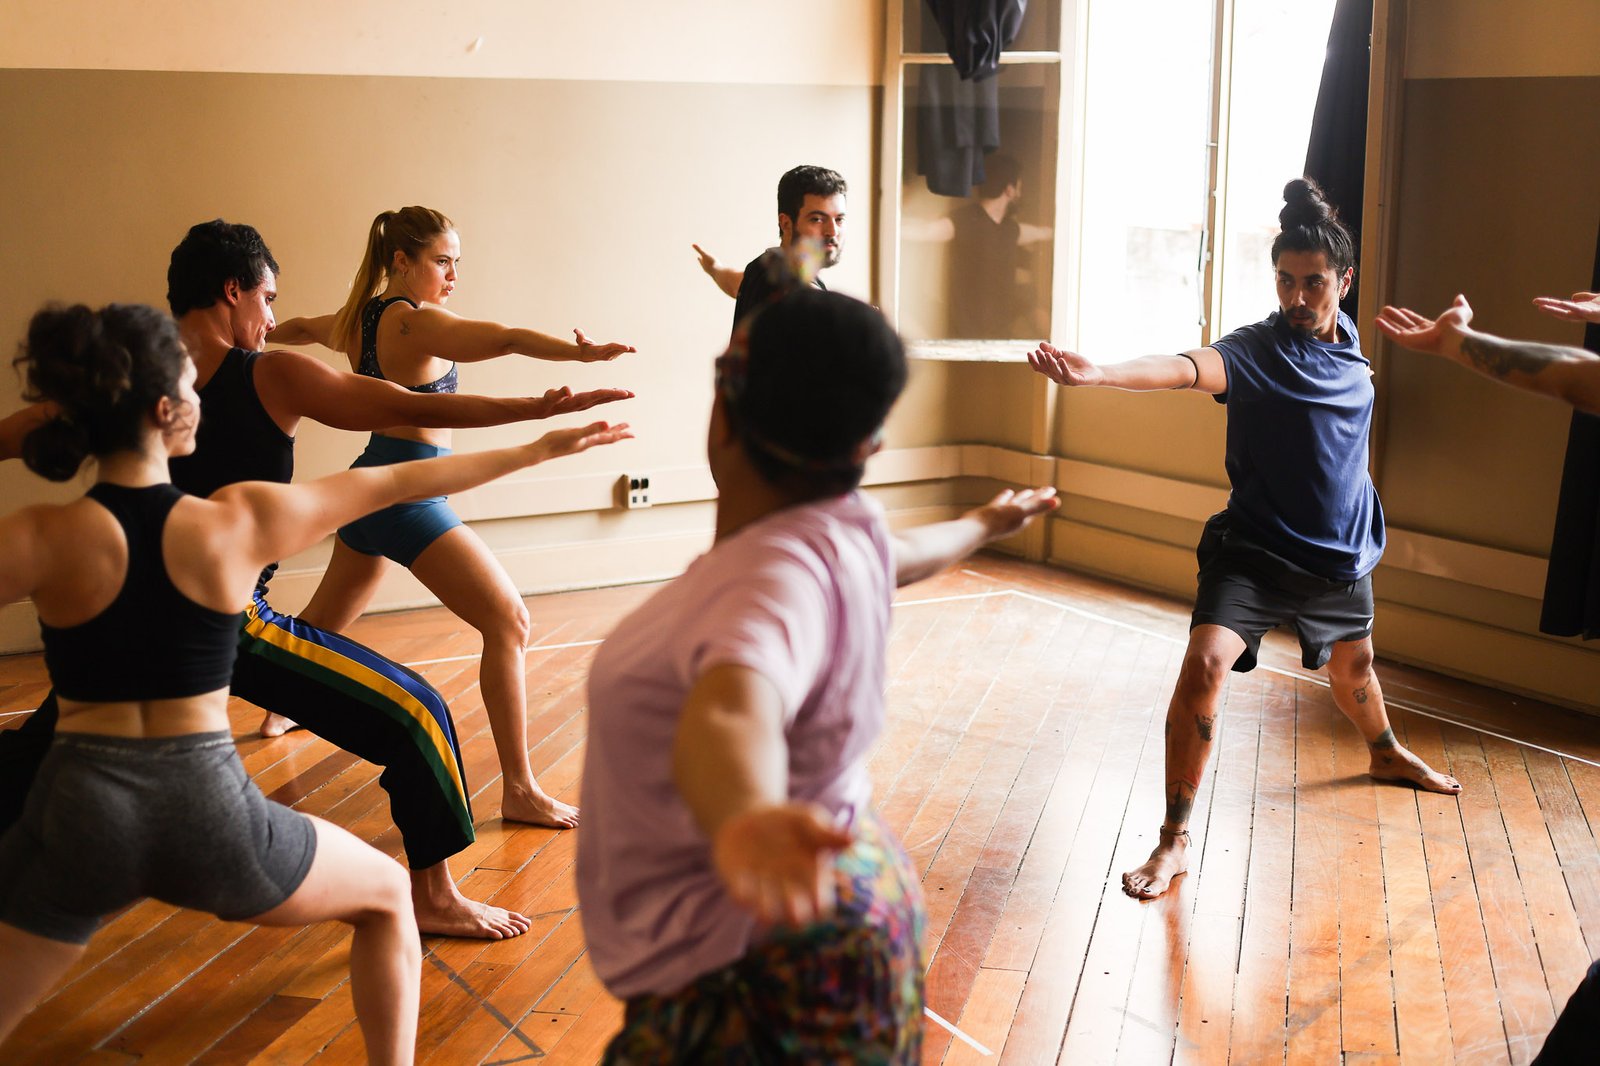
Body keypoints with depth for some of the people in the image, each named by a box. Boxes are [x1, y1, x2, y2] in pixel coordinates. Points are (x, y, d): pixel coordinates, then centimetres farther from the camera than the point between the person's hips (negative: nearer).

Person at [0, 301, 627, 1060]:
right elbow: (396, 483, 5)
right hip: (208, 808, 0)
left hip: (79, 813, 0)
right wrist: (535, 449, 16)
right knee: (386, 897, 25)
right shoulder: (241, 517, -6)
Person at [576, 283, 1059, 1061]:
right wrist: (981, 525, 45)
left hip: (761, 975, -9)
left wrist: (745, 816, -72)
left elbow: (732, 710, -50)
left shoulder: (786, 568, -29)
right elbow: (910, 553, 22)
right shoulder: (845, 534, -2)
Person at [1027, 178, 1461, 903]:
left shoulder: (1347, 341, 0)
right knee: (1205, 665, -25)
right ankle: (1174, 840, -15)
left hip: (1342, 551, 6)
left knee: (1352, 664, 28)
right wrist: (1099, 375, -61)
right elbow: (1187, 368, -42)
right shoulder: (1256, 351, -19)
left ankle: (1386, 754, 62)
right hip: (1253, 550, -6)